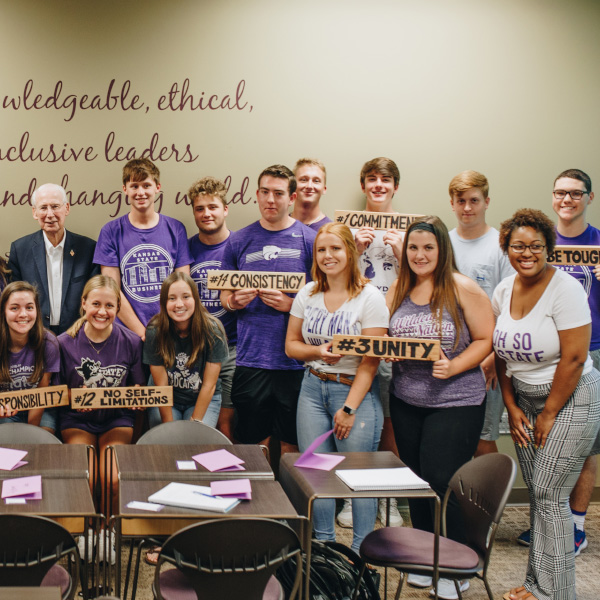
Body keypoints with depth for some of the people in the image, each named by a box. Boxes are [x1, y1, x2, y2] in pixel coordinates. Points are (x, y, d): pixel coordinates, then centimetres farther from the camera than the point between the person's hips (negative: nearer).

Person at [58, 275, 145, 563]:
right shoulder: (65, 343, -5)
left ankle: (109, 529, 6)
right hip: (77, 420, 0)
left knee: (113, 479, -25)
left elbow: (138, 387, 10)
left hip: (117, 419, 0)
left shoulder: (130, 342, -4)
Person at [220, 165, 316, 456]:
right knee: (253, 443, 6)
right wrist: (234, 301, -8)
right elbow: (224, 295, 14)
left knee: (291, 444, 7)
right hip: (251, 358, 2)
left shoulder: (309, 240, 2)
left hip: (296, 359, -1)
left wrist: (290, 304, -15)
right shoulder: (239, 241, 9)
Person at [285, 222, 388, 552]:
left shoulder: (369, 297, -8)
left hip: (357, 390, -4)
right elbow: (291, 344, 13)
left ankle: (361, 550, 12)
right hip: (313, 388, 5)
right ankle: (323, 544, 20)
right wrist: (317, 352, -9)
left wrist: (350, 407, -13)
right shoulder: (307, 294, 8)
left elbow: (370, 359, -10)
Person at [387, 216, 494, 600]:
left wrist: (453, 367, -20)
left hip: (456, 401, -5)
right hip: (406, 399, 5)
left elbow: (485, 340, -7)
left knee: (441, 480, -6)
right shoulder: (399, 290, 8)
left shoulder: (463, 288, -7)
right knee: (416, 480, 10)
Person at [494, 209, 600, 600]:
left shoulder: (564, 289, -16)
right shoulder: (504, 292, 4)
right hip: (525, 398, 6)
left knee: (549, 495, -6)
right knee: (536, 492, 9)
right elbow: (502, 353, 12)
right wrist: (512, 407, 6)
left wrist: (549, 414, -13)